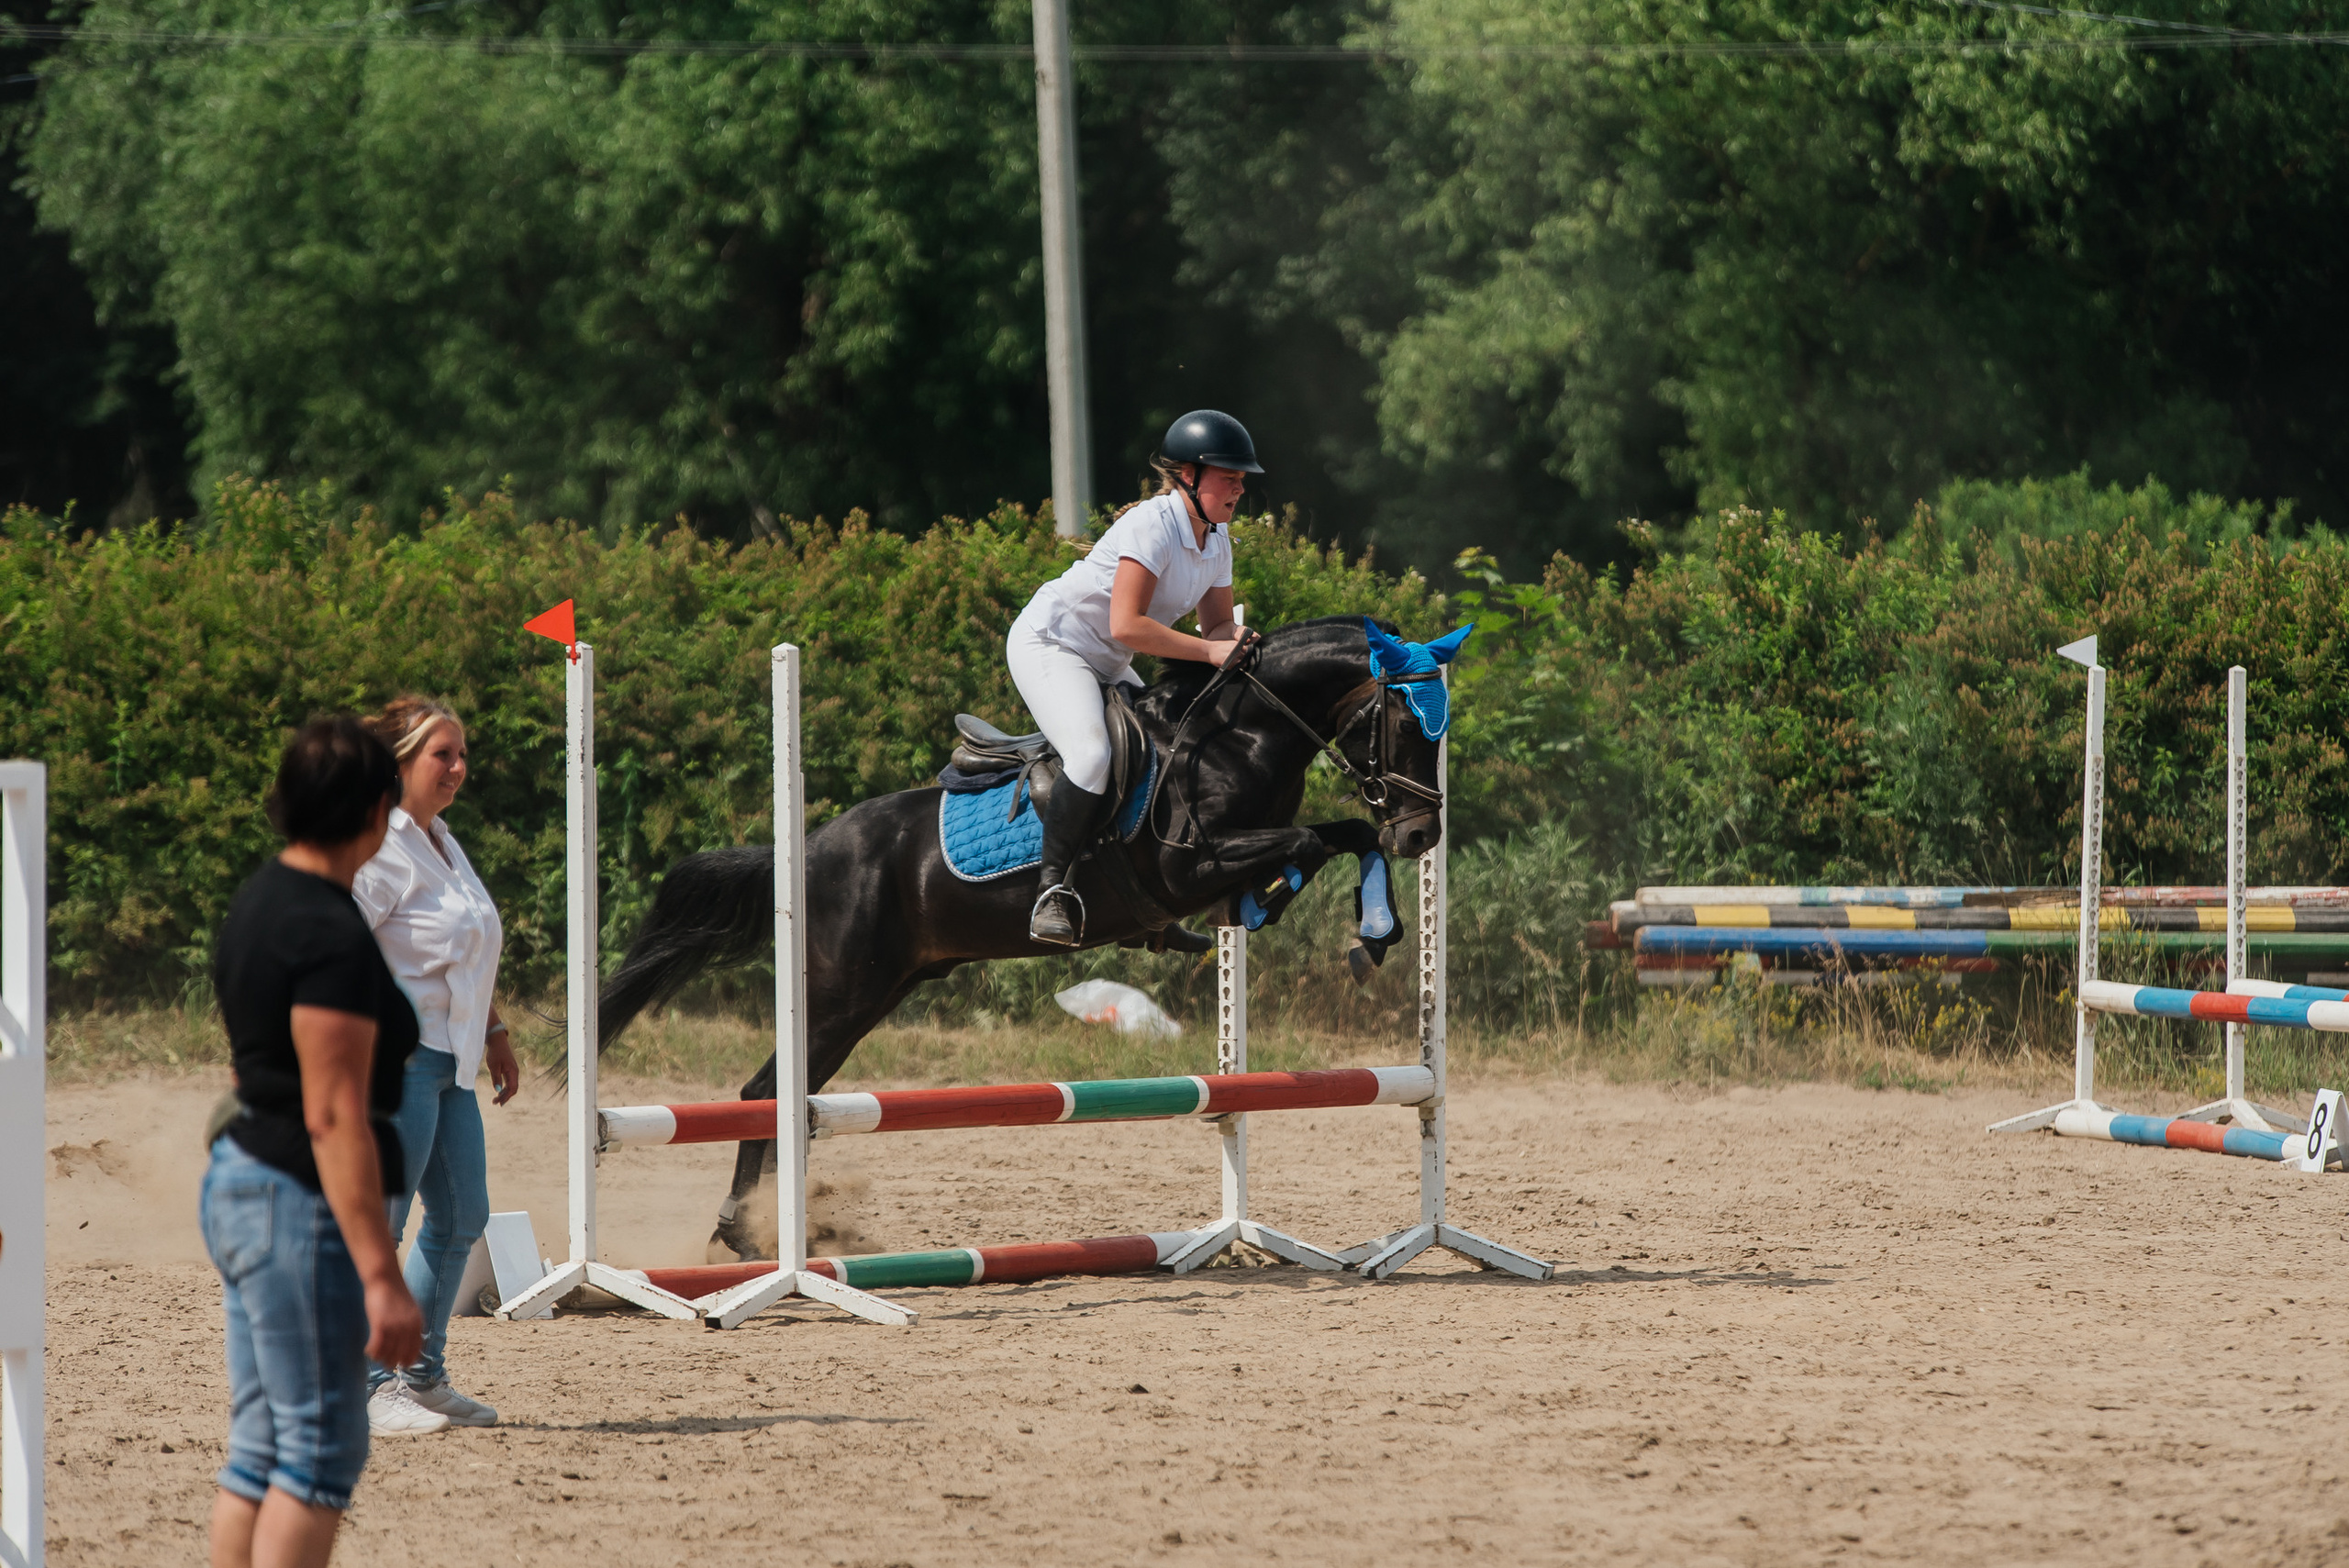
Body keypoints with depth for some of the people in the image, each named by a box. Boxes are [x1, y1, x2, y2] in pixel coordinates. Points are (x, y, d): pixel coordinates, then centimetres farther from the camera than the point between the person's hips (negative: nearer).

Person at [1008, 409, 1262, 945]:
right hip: (1048, 644, -10)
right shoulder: (1153, 525, -23)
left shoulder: (1216, 539, 5)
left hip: (1106, 668, 10)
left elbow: (1217, 627, 9)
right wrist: (1208, 650, -30)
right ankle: (1053, 889, -21)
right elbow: (1126, 625, -31)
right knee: (1092, 756, -31)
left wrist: (1238, 642, -16)